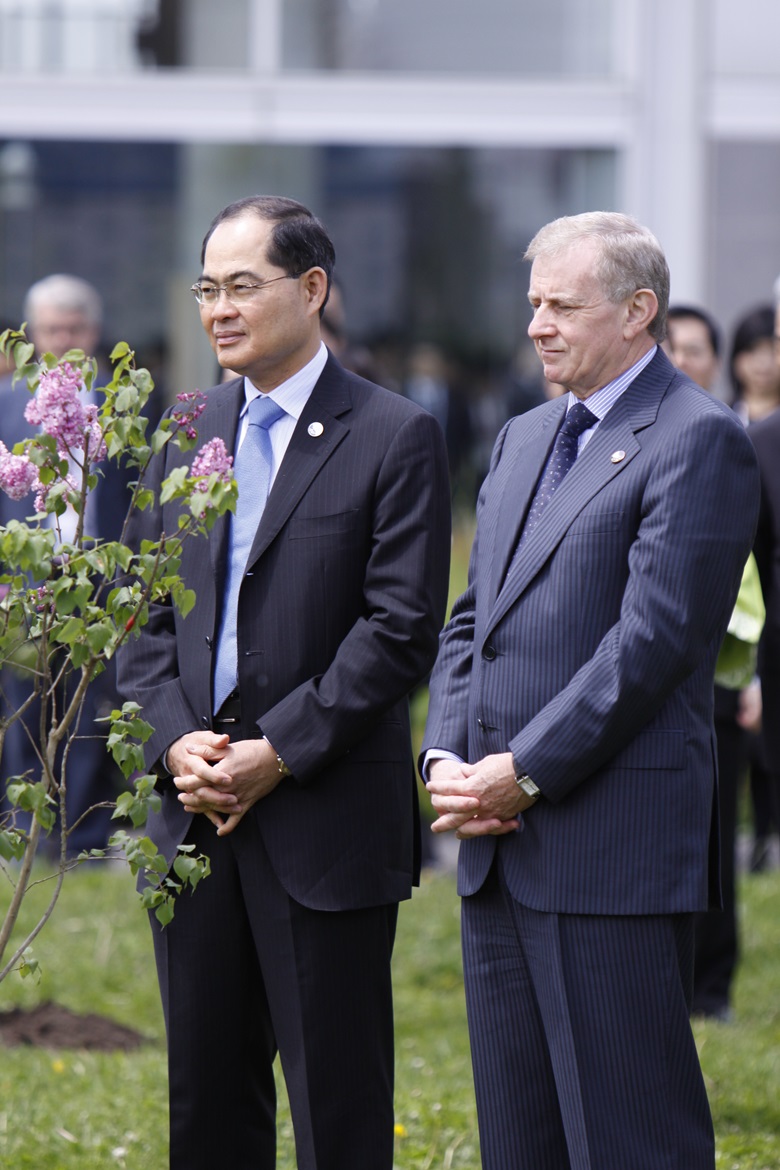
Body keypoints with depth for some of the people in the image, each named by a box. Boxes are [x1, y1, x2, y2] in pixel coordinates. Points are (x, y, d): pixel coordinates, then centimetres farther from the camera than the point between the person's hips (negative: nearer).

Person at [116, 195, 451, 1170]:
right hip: (195, 815, 6)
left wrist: (279, 752, -15)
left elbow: (401, 628, -11)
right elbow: (145, 615, 12)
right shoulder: (189, 433, 13)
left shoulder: (395, 437, -5)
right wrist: (174, 740, -5)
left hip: (326, 823, -5)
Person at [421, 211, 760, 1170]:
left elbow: (654, 637, -16)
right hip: (499, 845, 8)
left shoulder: (697, 441, -8)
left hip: (615, 847, -8)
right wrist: (447, 757, 3)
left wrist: (525, 772, -15)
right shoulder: (523, 440, 19)